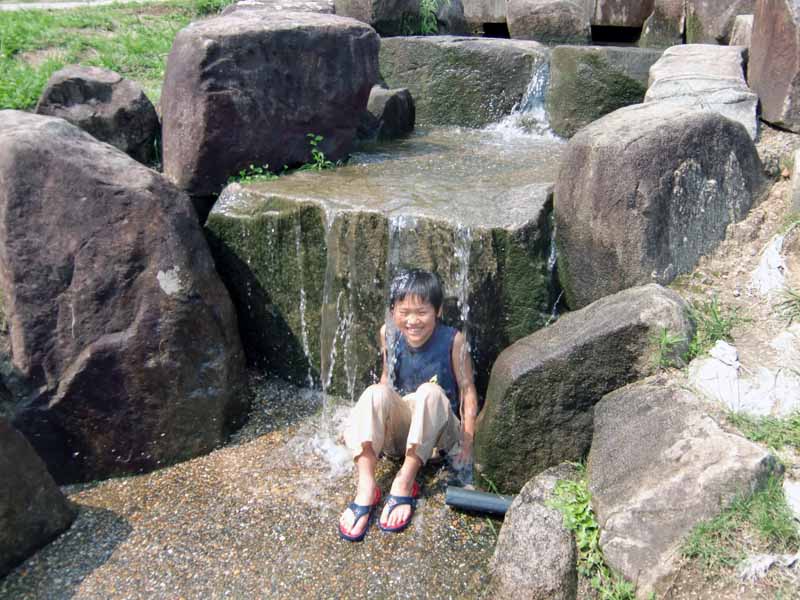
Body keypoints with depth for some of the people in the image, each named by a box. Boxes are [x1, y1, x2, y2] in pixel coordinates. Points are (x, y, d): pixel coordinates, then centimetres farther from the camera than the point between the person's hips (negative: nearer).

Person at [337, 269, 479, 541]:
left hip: (438, 429, -3)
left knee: (430, 391, -34)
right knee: (375, 392, -28)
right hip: (398, 427, 3)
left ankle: (405, 482, -30)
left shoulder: (453, 340, -13)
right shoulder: (389, 335, -3)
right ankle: (365, 488, -36)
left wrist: (467, 441, -15)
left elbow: (467, 389, -10)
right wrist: (364, 421, 6)